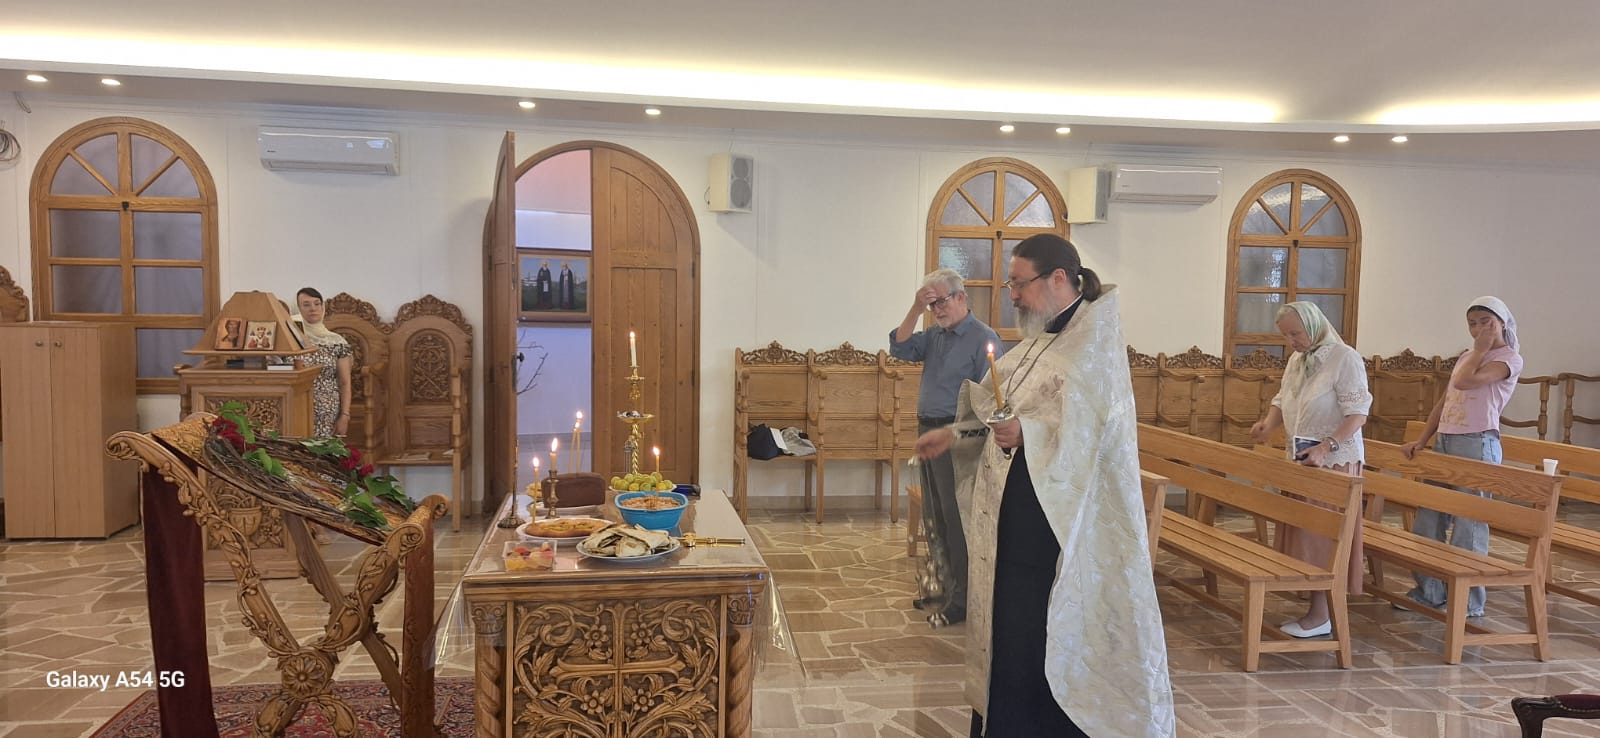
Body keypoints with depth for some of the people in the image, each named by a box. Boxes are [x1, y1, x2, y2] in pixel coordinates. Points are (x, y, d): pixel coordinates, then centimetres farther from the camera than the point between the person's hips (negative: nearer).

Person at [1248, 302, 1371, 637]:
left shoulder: (1345, 358, -14)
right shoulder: (1296, 359, 10)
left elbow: (1358, 413, -18)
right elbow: (1283, 399, 19)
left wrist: (1327, 446, -29)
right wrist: (1269, 423, -1)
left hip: (1333, 461, -8)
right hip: (1300, 460, 8)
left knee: (1320, 535, -5)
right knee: (1301, 532, 9)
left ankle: (1320, 615, 3)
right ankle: (1315, 609, 17)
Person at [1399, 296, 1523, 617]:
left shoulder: (1510, 359, -4)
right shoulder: (1466, 356, 18)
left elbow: (1465, 382, -20)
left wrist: (1481, 349, -5)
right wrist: (1421, 441, 12)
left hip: (1477, 444, -8)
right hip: (1444, 440, 8)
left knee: (1469, 524, -4)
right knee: (1427, 519, 10)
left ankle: (1469, 601, 7)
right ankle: (1429, 591, 21)